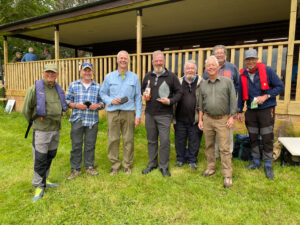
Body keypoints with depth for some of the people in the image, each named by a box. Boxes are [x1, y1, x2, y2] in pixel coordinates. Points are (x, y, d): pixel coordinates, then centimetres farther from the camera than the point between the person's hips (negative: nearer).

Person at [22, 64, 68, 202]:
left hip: (56, 129, 6)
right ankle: (39, 186, 12)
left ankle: (44, 180, 34)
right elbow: (26, 109, -5)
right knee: (40, 159, -2)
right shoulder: (35, 89, -10)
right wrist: (33, 122, 6)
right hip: (41, 130, -6)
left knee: (50, 156, 17)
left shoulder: (59, 89, 9)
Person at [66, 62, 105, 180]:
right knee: (76, 145, 3)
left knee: (90, 145, 7)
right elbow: (67, 100, 7)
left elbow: (102, 102, 12)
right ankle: (75, 169, 17)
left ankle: (89, 167, 22)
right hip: (77, 120, -1)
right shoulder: (73, 85, 7)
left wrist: (98, 105, -10)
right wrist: (76, 105, -11)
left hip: (93, 120, 1)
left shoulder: (98, 87, 10)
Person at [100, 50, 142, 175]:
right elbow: (103, 93, 12)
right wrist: (111, 100, -8)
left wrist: (138, 115, 0)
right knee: (113, 140, 2)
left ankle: (127, 165, 18)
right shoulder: (109, 77, 10)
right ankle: (115, 165, 18)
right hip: (113, 112, 1)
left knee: (128, 140, 3)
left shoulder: (134, 77, 8)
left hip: (128, 112, 0)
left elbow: (138, 97, 6)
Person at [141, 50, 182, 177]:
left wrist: (170, 101, -15)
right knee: (151, 140, 13)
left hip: (164, 114, -3)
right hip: (149, 114, 4)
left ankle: (164, 166, 15)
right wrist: (144, 94, 1)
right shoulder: (148, 76, 12)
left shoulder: (171, 76, 0)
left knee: (164, 141, -2)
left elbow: (179, 92, 2)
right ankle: (152, 164, 29)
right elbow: (143, 88, 24)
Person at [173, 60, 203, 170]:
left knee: (194, 141, 10)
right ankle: (180, 159, 30)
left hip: (195, 119, -2)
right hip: (180, 118, 2)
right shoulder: (179, 82, 8)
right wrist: (173, 116, 4)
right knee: (180, 140, 12)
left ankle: (192, 160, 27)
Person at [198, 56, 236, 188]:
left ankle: (227, 175, 6)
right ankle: (210, 168, 29)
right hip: (207, 119, 4)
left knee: (224, 148, -3)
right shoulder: (203, 84, 10)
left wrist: (231, 117, -6)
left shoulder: (227, 81, 0)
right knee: (209, 146, 13)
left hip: (223, 120, -3)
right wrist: (200, 120, 8)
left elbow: (233, 100, 0)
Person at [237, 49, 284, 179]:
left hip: (266, 110, -3)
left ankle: (268, 165, 14)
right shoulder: (243, 75, 3)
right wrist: (239, 111, 11)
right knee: (253, 137, 11)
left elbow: (280, 87, -4)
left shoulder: (267, 71, -7)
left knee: (267, 138, 0)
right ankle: (256, 161, 26)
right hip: (251, 111, 4)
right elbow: (241, 95, 10)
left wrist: (265, 96, -17)